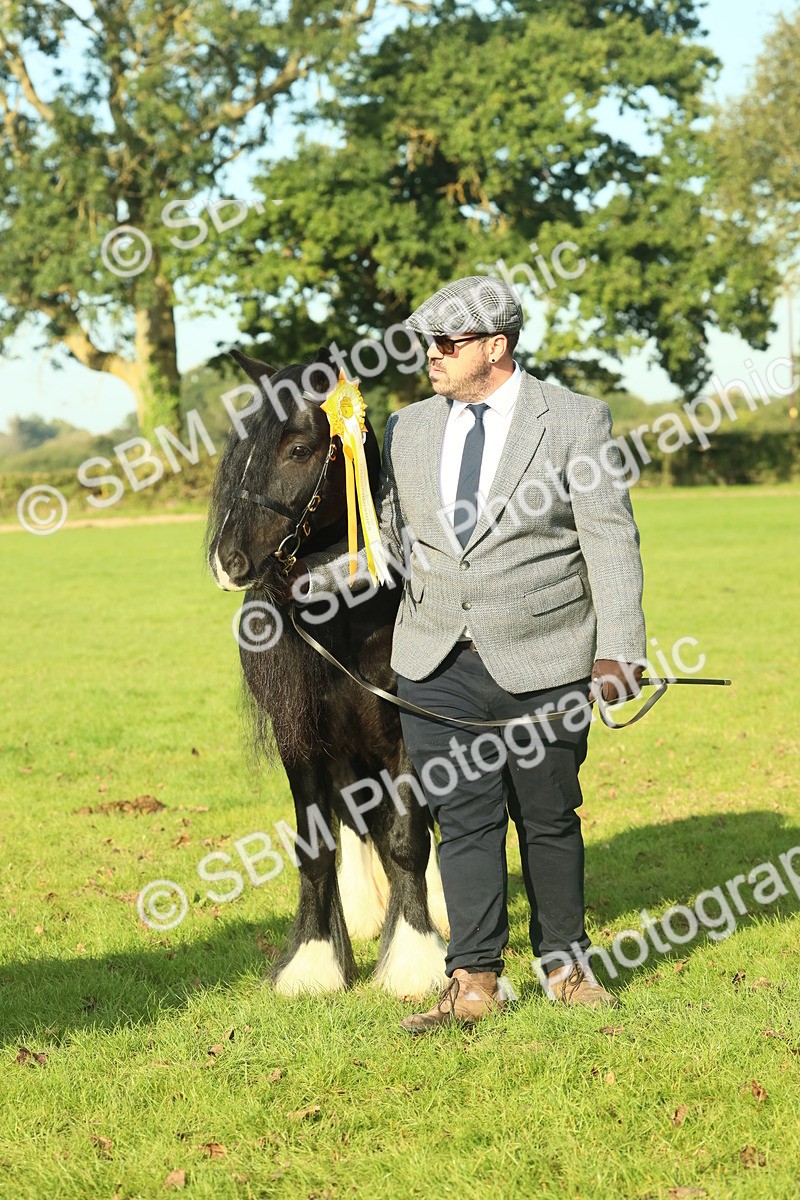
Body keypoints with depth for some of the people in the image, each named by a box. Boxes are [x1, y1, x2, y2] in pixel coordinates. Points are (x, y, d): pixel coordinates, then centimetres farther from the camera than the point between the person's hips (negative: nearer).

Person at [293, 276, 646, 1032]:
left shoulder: (575, 421, -2)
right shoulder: (409, 429, 10)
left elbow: (610, 541, -6)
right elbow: (393, 538, 16)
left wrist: (618, 650, -14)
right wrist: (321, 570, -1)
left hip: (540, 663, -3)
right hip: (438, 665, 3)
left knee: (548, 819, 8)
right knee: (463, 819, 1)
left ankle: (563, 962, 24)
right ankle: (474, 982, 6)